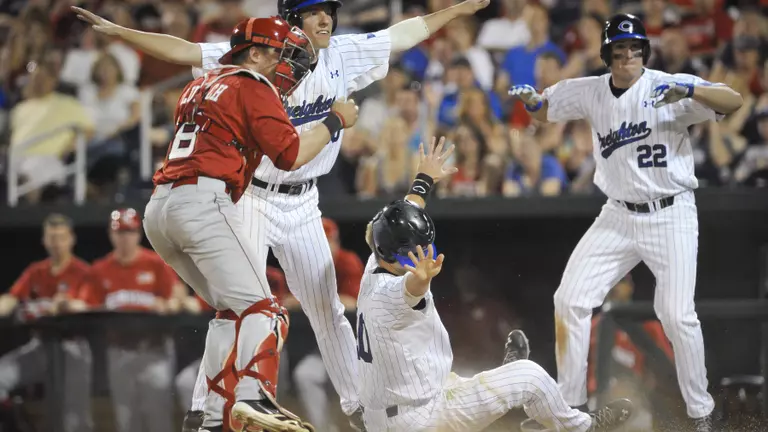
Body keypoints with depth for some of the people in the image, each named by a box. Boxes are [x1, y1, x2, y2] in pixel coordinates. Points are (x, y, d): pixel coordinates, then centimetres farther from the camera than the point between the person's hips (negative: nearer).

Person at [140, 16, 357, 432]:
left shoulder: (198, 87, 27)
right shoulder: (253, 88, 2)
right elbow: (290, 154, -6)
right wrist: (334, 121, 6)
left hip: (157, 210, 9)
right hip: (203, 203, -9)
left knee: (231, 311, 15)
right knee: (257, 308, -14)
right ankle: (253, 395, -36)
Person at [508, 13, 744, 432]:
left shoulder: (668, 86, -13)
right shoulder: (591, 91, 1)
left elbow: (732, 101, -23)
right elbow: (545, 110, 14)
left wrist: (689, 91, -41)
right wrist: (530, 99, -10)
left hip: (671, 216, -5)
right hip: (618, 217, 5)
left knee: (677, 315, -11)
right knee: (570, 300, -2)